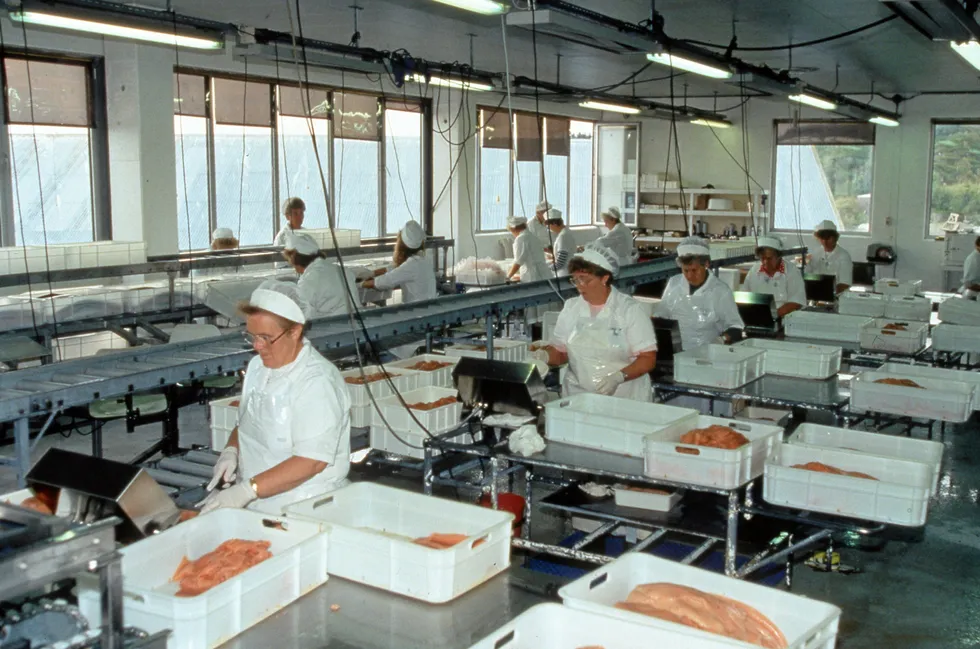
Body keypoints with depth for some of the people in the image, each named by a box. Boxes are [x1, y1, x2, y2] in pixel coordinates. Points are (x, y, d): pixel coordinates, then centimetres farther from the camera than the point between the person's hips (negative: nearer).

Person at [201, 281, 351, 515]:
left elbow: (312, 461, -22)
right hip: (251, 504, 8)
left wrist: (247, 490, -25)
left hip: (299, 512, -8)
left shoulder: (317, 382, -17)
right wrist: (231, 450, 2)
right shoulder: (258, 366, 9)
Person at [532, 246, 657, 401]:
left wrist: (619, 377, -20)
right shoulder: (571, 307, 9)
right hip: (577, 396, 3)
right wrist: (544, 355, -6)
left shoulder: (630, 309, -2)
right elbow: (559, 351, 15)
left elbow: (648, 358, -6)